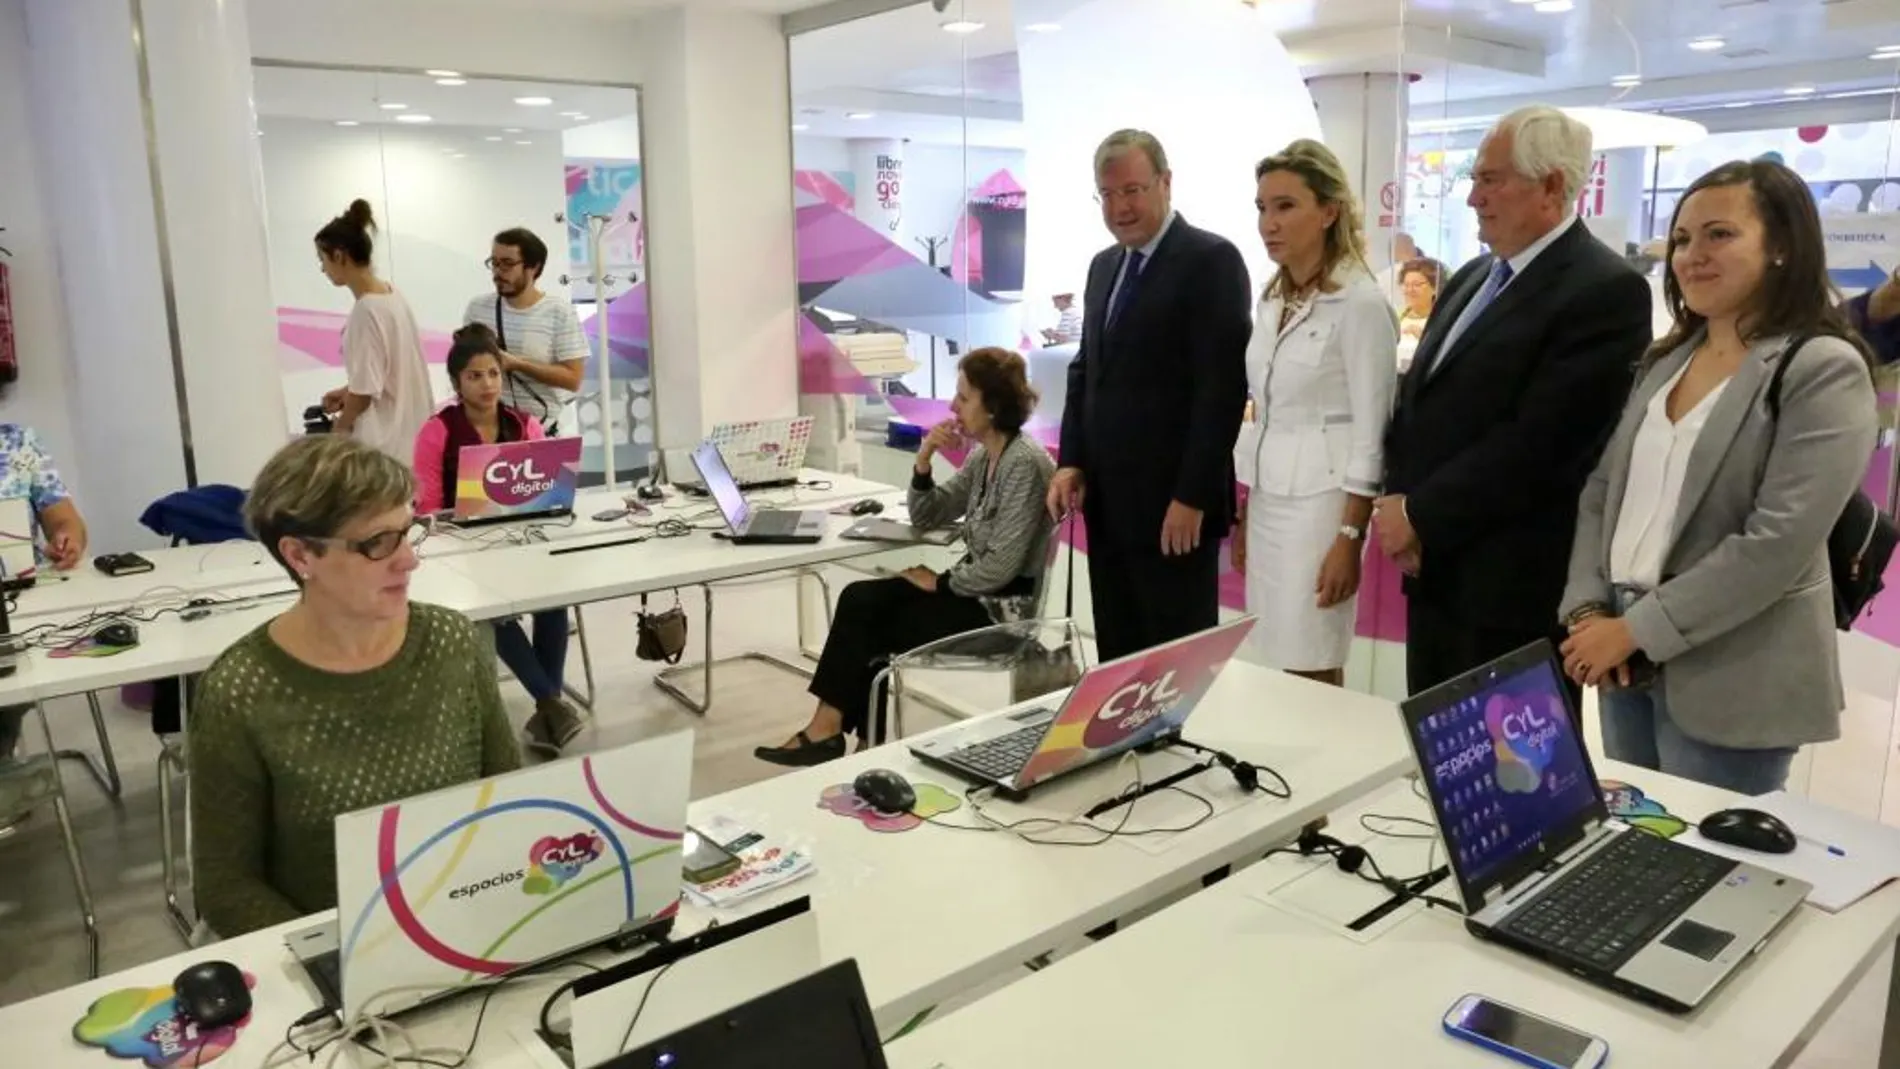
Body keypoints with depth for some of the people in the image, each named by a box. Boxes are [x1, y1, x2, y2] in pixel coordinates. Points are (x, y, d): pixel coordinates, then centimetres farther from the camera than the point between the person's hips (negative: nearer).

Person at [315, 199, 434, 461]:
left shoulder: (366, 310, -21)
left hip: (385, 440, -9)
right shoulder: (391, 294, 5)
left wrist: (340, 427, -1)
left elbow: (365, 391, -17)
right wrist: (347, 391, 13)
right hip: (409, 428, 9)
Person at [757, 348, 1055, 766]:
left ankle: (832, 728, 11)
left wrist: (939, 583, -11)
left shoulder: (1024, 463, -20)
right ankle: (832, 725, -4)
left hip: (1002, 607, -8)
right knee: (859, 600, -5)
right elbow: (926, 517, 12)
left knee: (864, 625, -5)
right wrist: (923, 462, -5)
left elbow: (1002, 566, -24)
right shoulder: (983, 456, 9)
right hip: (975, 590, 8)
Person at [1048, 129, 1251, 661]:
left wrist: (1192, 496, -18)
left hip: (1172, 502, -7)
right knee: (1117, 655, 13)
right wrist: (1071, 463, 6)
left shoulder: (1211, 259, -9)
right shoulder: (1104, 265, 15)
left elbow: (1223, 386, -15)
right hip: (1106, 499, 7)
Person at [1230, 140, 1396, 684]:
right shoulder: (1272, 300, 10)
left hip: (1320, 502, -7)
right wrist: (1242, 515, 15)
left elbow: (1371, 435, -13)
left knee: (1310, 675, -1)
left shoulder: (1361, 303, -12)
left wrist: (1349, 540, -16)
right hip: (1267, 501, 7)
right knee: (1273, 670, 11)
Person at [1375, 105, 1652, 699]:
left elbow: (1538, 441, -21)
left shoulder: (1606, 291, -13)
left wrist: (1420, 515, -15)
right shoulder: (1472, 278, 14)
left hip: (1516, 586, -8)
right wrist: (1399, 505, -3)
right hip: (1434, 573, 8)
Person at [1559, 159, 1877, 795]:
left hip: (1727, 678, -6)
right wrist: (1586, 609, -5)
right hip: (1629, 659, 6)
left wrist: (1636, 629, -17)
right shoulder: (1665, 360, 10)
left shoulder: (1824, 370, -11)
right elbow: (1602, 490, 8)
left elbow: (1778, 544, -19)